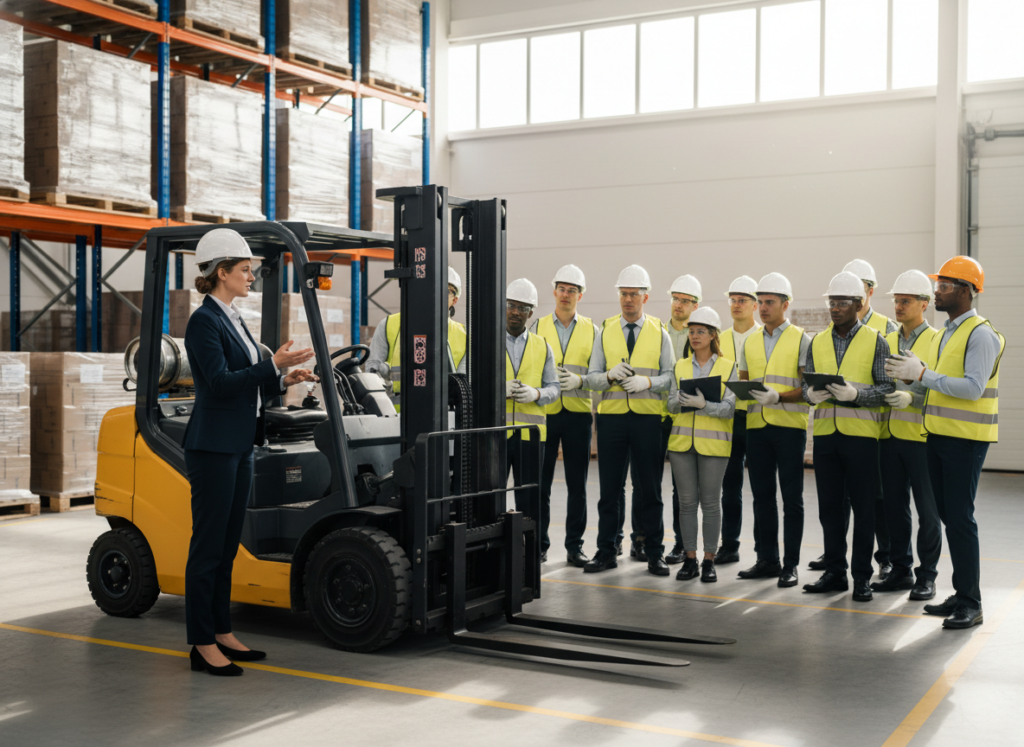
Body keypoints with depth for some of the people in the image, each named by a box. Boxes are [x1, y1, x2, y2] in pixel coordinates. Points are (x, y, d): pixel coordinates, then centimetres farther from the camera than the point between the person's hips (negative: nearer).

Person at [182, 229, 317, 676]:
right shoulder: (204, 322, -11)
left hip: (239, 446, 9)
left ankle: (223, 633, 21)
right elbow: (221, 383, -20)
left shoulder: (233, 319, 17)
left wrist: (283, 381, 5)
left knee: (227, 543, 13)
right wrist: (274, 365, -22)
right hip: (213, 448, -9)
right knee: (208, 545, -3)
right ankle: (202, 645, 4)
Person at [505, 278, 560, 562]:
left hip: (530, 431, 1)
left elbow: (554, 387, 11)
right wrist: (499, 389, -14)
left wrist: (536, 394, -11)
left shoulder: (542, 347, 13)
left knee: (530, 493, 5)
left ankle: (536, 548, 17)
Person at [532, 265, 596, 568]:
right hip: (544, 413, 0)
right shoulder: (538, 327, 8)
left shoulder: (591, 330, 8)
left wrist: (579, 380, -14)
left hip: (578, 414, 0)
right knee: (540, 482, 2)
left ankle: (574, 546, 12)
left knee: (577, 484, 4)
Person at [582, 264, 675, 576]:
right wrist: (610, 376, -14)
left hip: (648, 418, -1)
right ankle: (606, 551, 14)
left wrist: (647, 381, -16)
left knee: (650, 488, 4)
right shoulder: (605, 331, 9)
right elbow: (591, 378, 6)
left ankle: (654, 553, 13)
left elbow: (671, 376, 1)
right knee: (610, 488, 5)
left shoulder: (659, 332, 6)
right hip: (612, 417, 1)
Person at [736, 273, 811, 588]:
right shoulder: (750, 342, 15)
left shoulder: (801, 339, 0)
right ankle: (767, 560, 17)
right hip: (756, 426, 5)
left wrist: (778, 397, -20)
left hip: (789, 426, -5)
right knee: (762, 495, 8)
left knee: (792, 497, 0)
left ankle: (790, 565, 6)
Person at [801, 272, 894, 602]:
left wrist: (855, 394, -21)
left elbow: (887, 388, -6)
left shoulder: (876, 341, -1)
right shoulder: (817, 342, 12)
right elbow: (806, 382, 13)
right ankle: (834, 572, 19)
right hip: (825, 434, 4)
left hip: (861, 434, -4)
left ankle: (862, 577, 11)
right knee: (829, 506, 8)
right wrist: (811, 393, -10)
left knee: (863, 508, 2)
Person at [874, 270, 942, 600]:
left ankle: (927, 575, 11)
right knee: (894, 506, 10)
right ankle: (901, 570, 21)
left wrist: (911, 397, -23)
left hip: (921, 436, -5)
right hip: (890, 435, 5)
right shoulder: (887, 341, 14)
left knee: (927, 510, 1)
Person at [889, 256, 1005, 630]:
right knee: (948, 514, 11)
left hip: (966, 438, -9)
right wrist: (912, 378, -2)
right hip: (938, 434, 9)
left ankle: (971, 604, 0)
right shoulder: (944, 335, 17)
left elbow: (973, 387, -22)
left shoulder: (980, 334, -12)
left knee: (960, 517, -8)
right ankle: (961, 595, 20)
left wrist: (923, 374, -23)